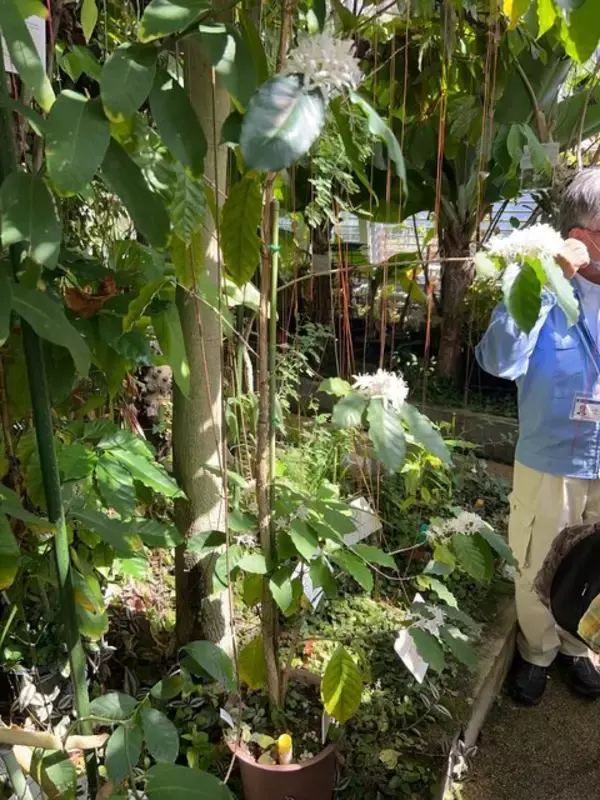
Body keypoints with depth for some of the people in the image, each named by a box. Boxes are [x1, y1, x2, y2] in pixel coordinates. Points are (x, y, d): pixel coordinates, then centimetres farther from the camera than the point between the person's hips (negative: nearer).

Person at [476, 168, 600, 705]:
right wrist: (541, 282, -32)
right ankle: (537, 652, 43)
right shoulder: (547, 287, -14)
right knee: (537, 569, 17)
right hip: (550, 463, -3)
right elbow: (500, 361, -30)